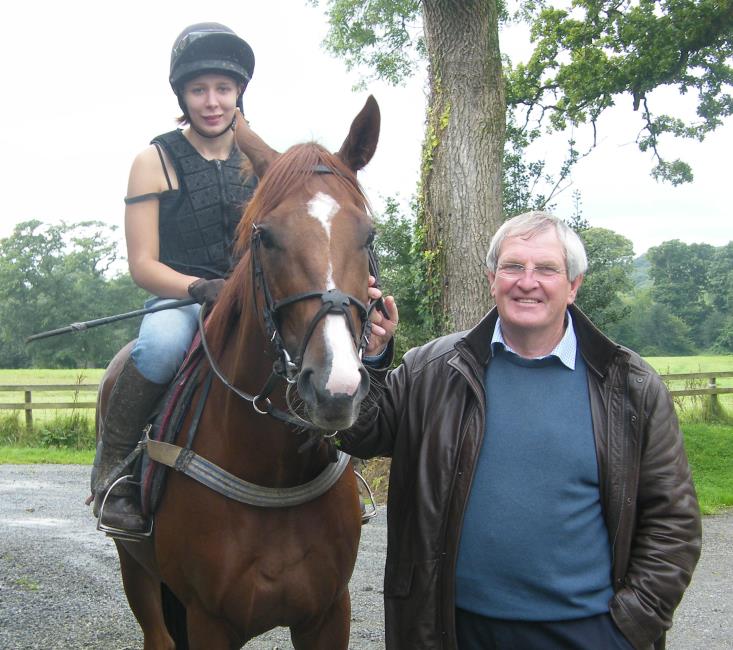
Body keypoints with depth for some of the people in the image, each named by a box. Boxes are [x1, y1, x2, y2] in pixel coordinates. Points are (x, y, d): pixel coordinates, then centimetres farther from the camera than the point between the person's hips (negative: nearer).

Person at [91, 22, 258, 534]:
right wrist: (201, 288, -23)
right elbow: (143, 264, -5)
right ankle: (113, 464, -18)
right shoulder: (157, 162, 1)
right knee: (162, 342, -38)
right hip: (178, 299, -3)